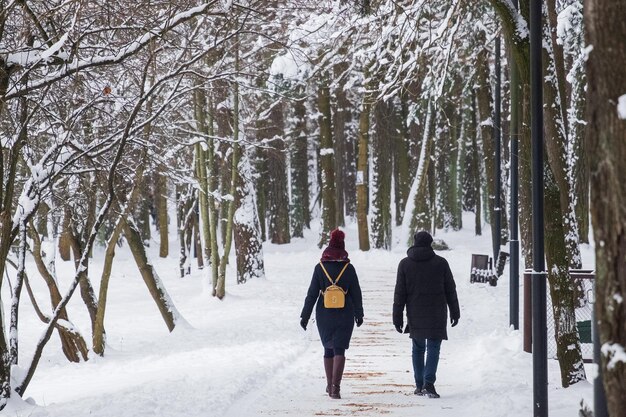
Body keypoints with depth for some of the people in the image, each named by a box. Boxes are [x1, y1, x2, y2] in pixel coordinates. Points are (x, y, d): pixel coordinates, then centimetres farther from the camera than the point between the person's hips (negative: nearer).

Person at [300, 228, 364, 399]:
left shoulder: (320, 268, -4)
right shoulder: (348, 268, -5)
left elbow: (312, 294, -3)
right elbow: (356, 294, 1)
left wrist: (305, 315, 3)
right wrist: (359, 314, 13)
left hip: (324, 316, 1)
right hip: (345, 316, -1)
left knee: (328, 349, 17)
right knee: (339, 350, -3)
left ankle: (330, 385, 26)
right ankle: (335, 387, -17)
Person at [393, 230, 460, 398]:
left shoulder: (405, 264, 1)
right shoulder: (441, 263, -1)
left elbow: (400, 293, 0)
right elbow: (451, 290, 4)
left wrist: (397, 316, 3)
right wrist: (455, 312, 13)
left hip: (415, 315, 1)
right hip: (437, 315, -1)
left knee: (418, 348, 14)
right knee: (433, 348, -2)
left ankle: (419, 385, 14)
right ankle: (429, 383, -16)